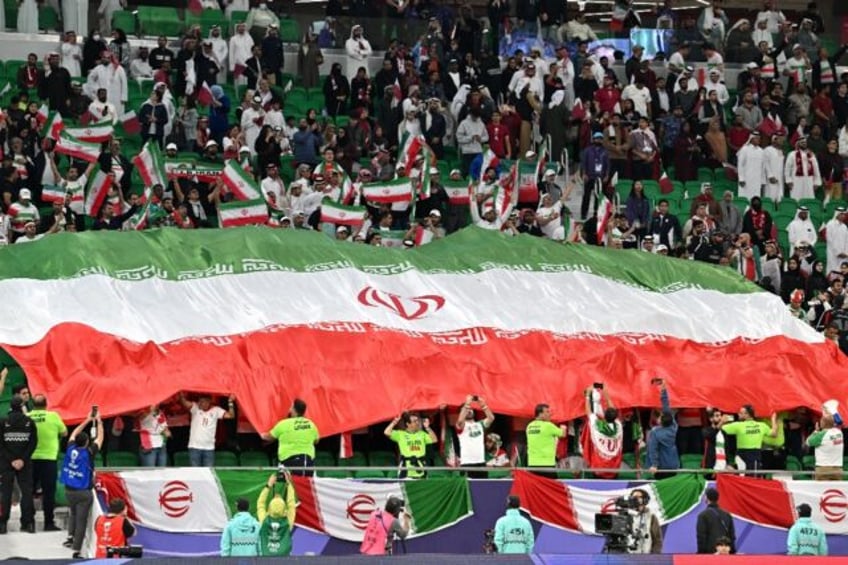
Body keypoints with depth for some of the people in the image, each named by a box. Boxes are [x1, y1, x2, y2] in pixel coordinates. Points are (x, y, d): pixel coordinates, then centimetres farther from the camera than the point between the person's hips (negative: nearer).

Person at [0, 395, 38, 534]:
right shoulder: (29, 422, -3)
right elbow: (33, 443, -5)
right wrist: (22, 459, -6)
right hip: (25, 464, 0)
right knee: (27, 491, 4)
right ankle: (27, 522, -1)